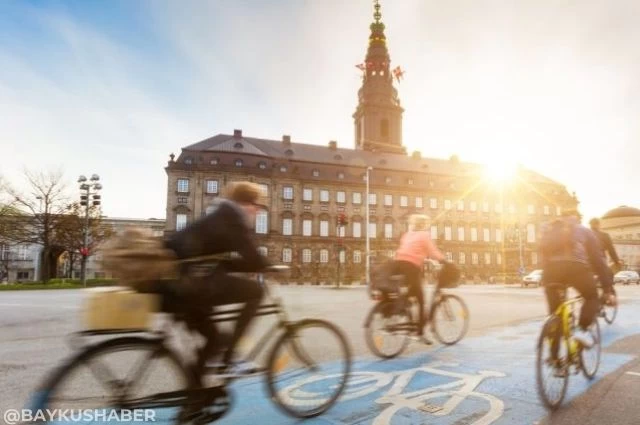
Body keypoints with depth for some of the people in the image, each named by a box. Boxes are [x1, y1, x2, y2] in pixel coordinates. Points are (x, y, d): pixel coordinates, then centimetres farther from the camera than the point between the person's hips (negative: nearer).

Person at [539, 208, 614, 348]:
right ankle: (582, 330, 2)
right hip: (575, 266, -3)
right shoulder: (584, 230, 27)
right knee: (592, 298, 24)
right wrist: (608, 287, 25)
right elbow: (597, 259, 24)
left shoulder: (548, 231, 35)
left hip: (551, 269, 3)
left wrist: (545, 283, 36)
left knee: (555, 309, 16)